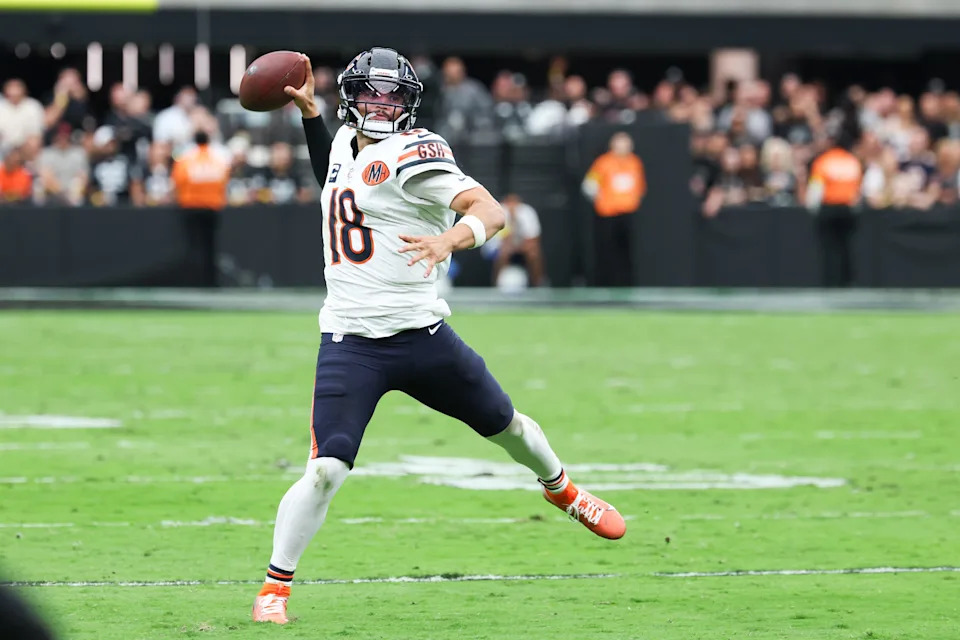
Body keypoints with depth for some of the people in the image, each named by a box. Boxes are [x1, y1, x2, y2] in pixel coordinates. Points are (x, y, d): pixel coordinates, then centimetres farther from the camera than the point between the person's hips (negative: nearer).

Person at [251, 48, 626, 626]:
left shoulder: (413, 154, -11)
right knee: (327, 470, -15)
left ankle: (562, 489, 50)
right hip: (351, 345, 2)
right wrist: (309, 111, 27)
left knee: (505, 424, 18)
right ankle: (275, 587, -3)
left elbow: (491, 212, -23)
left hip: (422, 336, -2)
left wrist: (448, 239, -43)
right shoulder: (347, 142, 9)